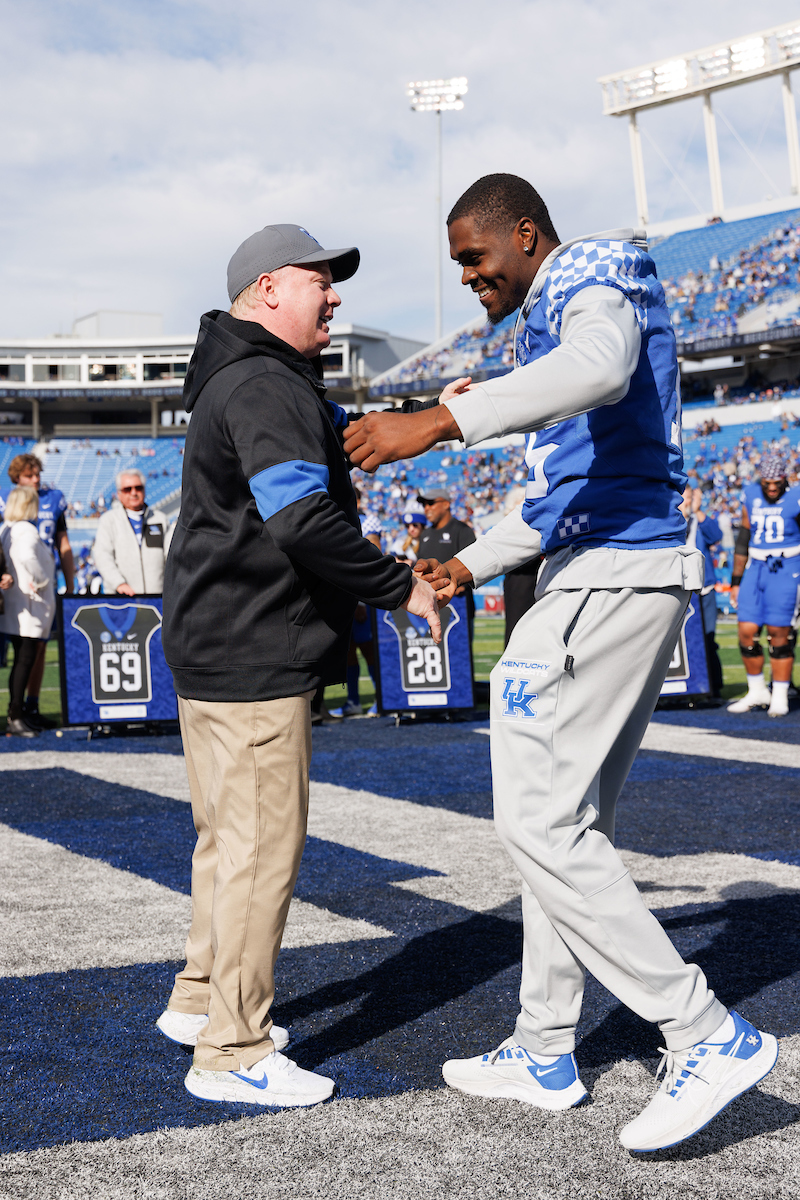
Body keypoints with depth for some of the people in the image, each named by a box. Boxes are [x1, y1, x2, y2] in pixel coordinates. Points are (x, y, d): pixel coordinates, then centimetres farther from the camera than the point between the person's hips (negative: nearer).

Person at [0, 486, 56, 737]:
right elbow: (26, 556, -32)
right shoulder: (27, 531, -14)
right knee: (25, 660, -7)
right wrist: (41, 581, -18)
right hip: (29, 606, -9)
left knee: (22, 661, 14)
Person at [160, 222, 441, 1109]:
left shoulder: (242, 385, 19)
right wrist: (400, 586, -17)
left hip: (214, 648, 11)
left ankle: (200, 999, 32)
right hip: (253, 659, -11)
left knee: (229, 834, 20)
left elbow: (344, 436, 26)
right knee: (263, 844, -5)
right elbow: (304, 524, -27)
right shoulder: (265, 388, -16)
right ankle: (230, 1051, 3)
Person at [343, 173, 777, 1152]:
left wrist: (438, 423, -40)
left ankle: (707, 1035, -9)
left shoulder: (594, 276, -5)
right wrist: (470, 564, 33)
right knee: (566, 818, 12)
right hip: (620, 576, 11)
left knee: (540, 820, -11)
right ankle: (544, 1053, 20)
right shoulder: (557, 318, 26)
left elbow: (600, 367, -32)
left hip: (608, 580, -11)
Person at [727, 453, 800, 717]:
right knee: (747, 633, 0)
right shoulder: (751, 497, 7)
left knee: (779, 633, -5)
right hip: (756, 568, 4)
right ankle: (757, 691, 17)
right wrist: (736, 581, 15)